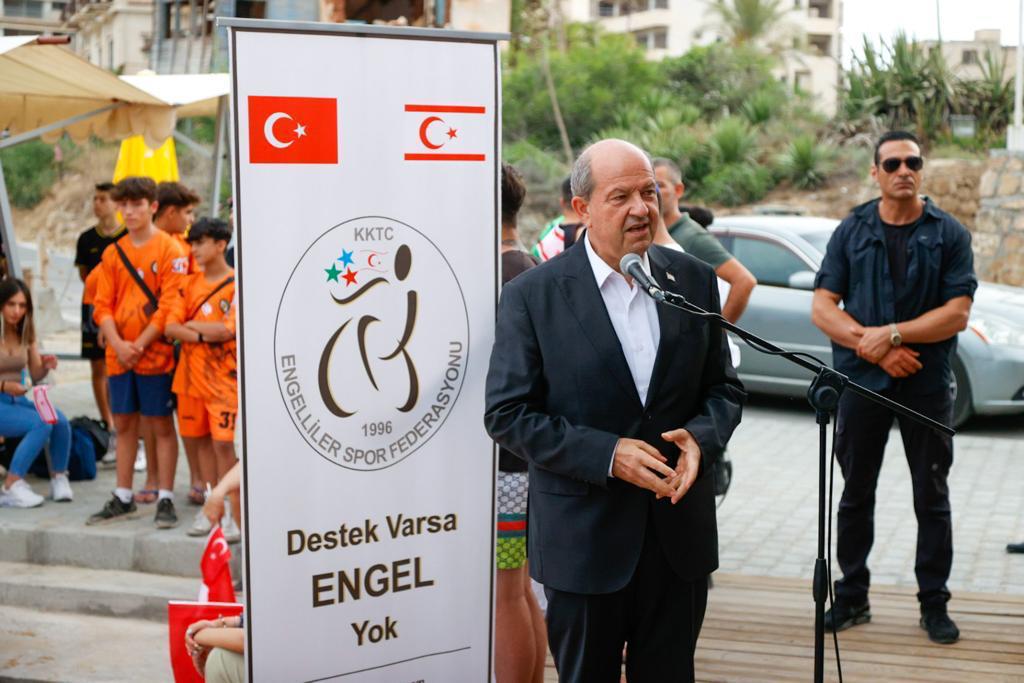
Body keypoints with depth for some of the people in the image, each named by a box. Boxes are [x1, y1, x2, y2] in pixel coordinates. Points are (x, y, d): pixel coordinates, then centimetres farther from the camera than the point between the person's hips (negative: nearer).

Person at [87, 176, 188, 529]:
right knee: (124, 424, 11)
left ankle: (165, 499, 7)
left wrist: (140, 345, -15)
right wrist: (118, 345, -8)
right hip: (119, 356, 5)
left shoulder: (170, 250, -5)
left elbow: (169, 306, -11)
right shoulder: (113, 253, 10)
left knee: (161, 424, 1)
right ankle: (123, 499, 20)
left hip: (156, 354, -5)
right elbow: (103, 305, 7)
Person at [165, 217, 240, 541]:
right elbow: (170, 326, 2)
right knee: (198, 440, 10)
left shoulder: (237, 284, -6)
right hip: (190, 375, 6)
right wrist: (201, 335, -15)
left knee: (224, 442, -8)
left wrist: (191, 324, -4)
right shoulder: (191, 283, 10)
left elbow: (228, 329, -16)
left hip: (223, 376, -6)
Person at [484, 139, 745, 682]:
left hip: (679, 532, 3)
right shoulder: (532, 295, -9)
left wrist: (700, 437, -13)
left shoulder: (693, 280, 3)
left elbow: (724, 387, 9)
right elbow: (507, 414, -9)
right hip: (584, 536, -3)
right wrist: (607, 454, -19)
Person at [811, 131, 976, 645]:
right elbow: (822, 307, -3)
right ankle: (851, 597, 21)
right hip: (861, 382, 1)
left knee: (932, 498, 7)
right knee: (855, 495, 10)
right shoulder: (852, 232, 3)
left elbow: (957, 313, -9)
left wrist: (892, 334, -17)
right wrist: (874, 347, -15)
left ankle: (934, 603, 18)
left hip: (927, 385, -1)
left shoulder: (949, 234, -1)